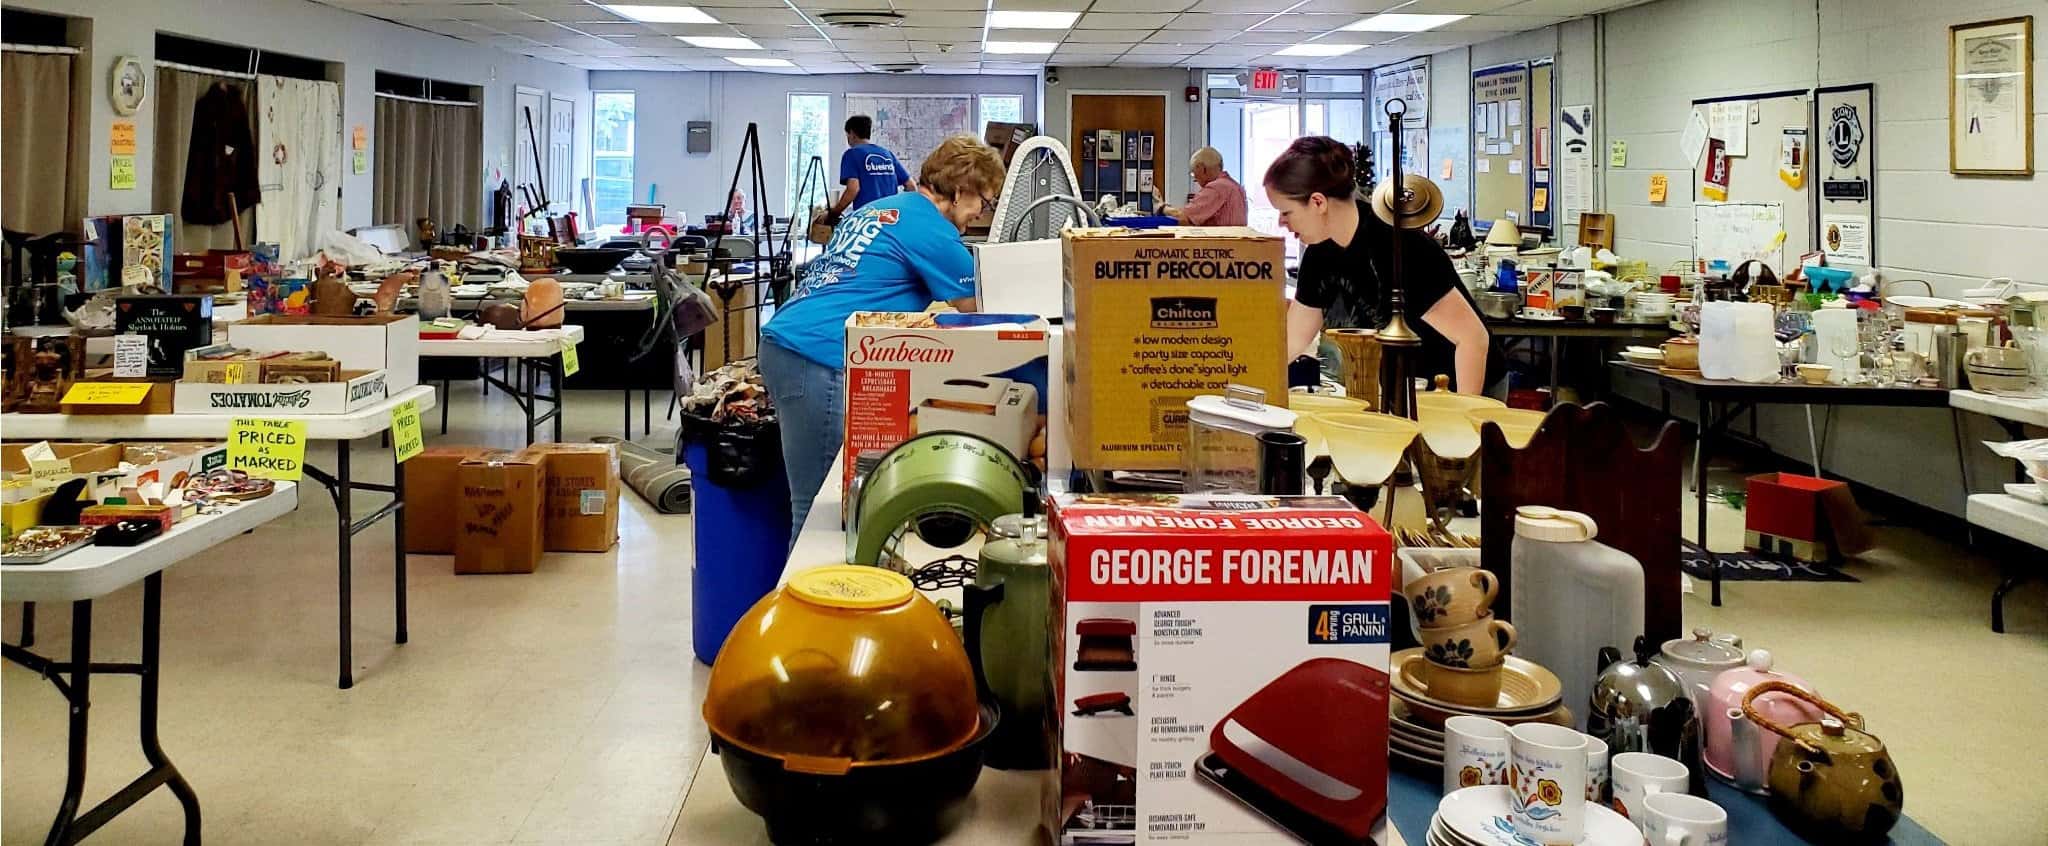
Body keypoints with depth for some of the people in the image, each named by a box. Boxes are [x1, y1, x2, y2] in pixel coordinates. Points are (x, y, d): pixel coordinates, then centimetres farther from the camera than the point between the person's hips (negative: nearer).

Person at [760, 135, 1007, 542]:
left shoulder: (877, 208, 22)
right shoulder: (932, 232, -5)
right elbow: (979, 312, 5)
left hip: (781, 342, 10)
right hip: (817, 360, -10)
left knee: (812, 505, 15)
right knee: (817, 509, -5)